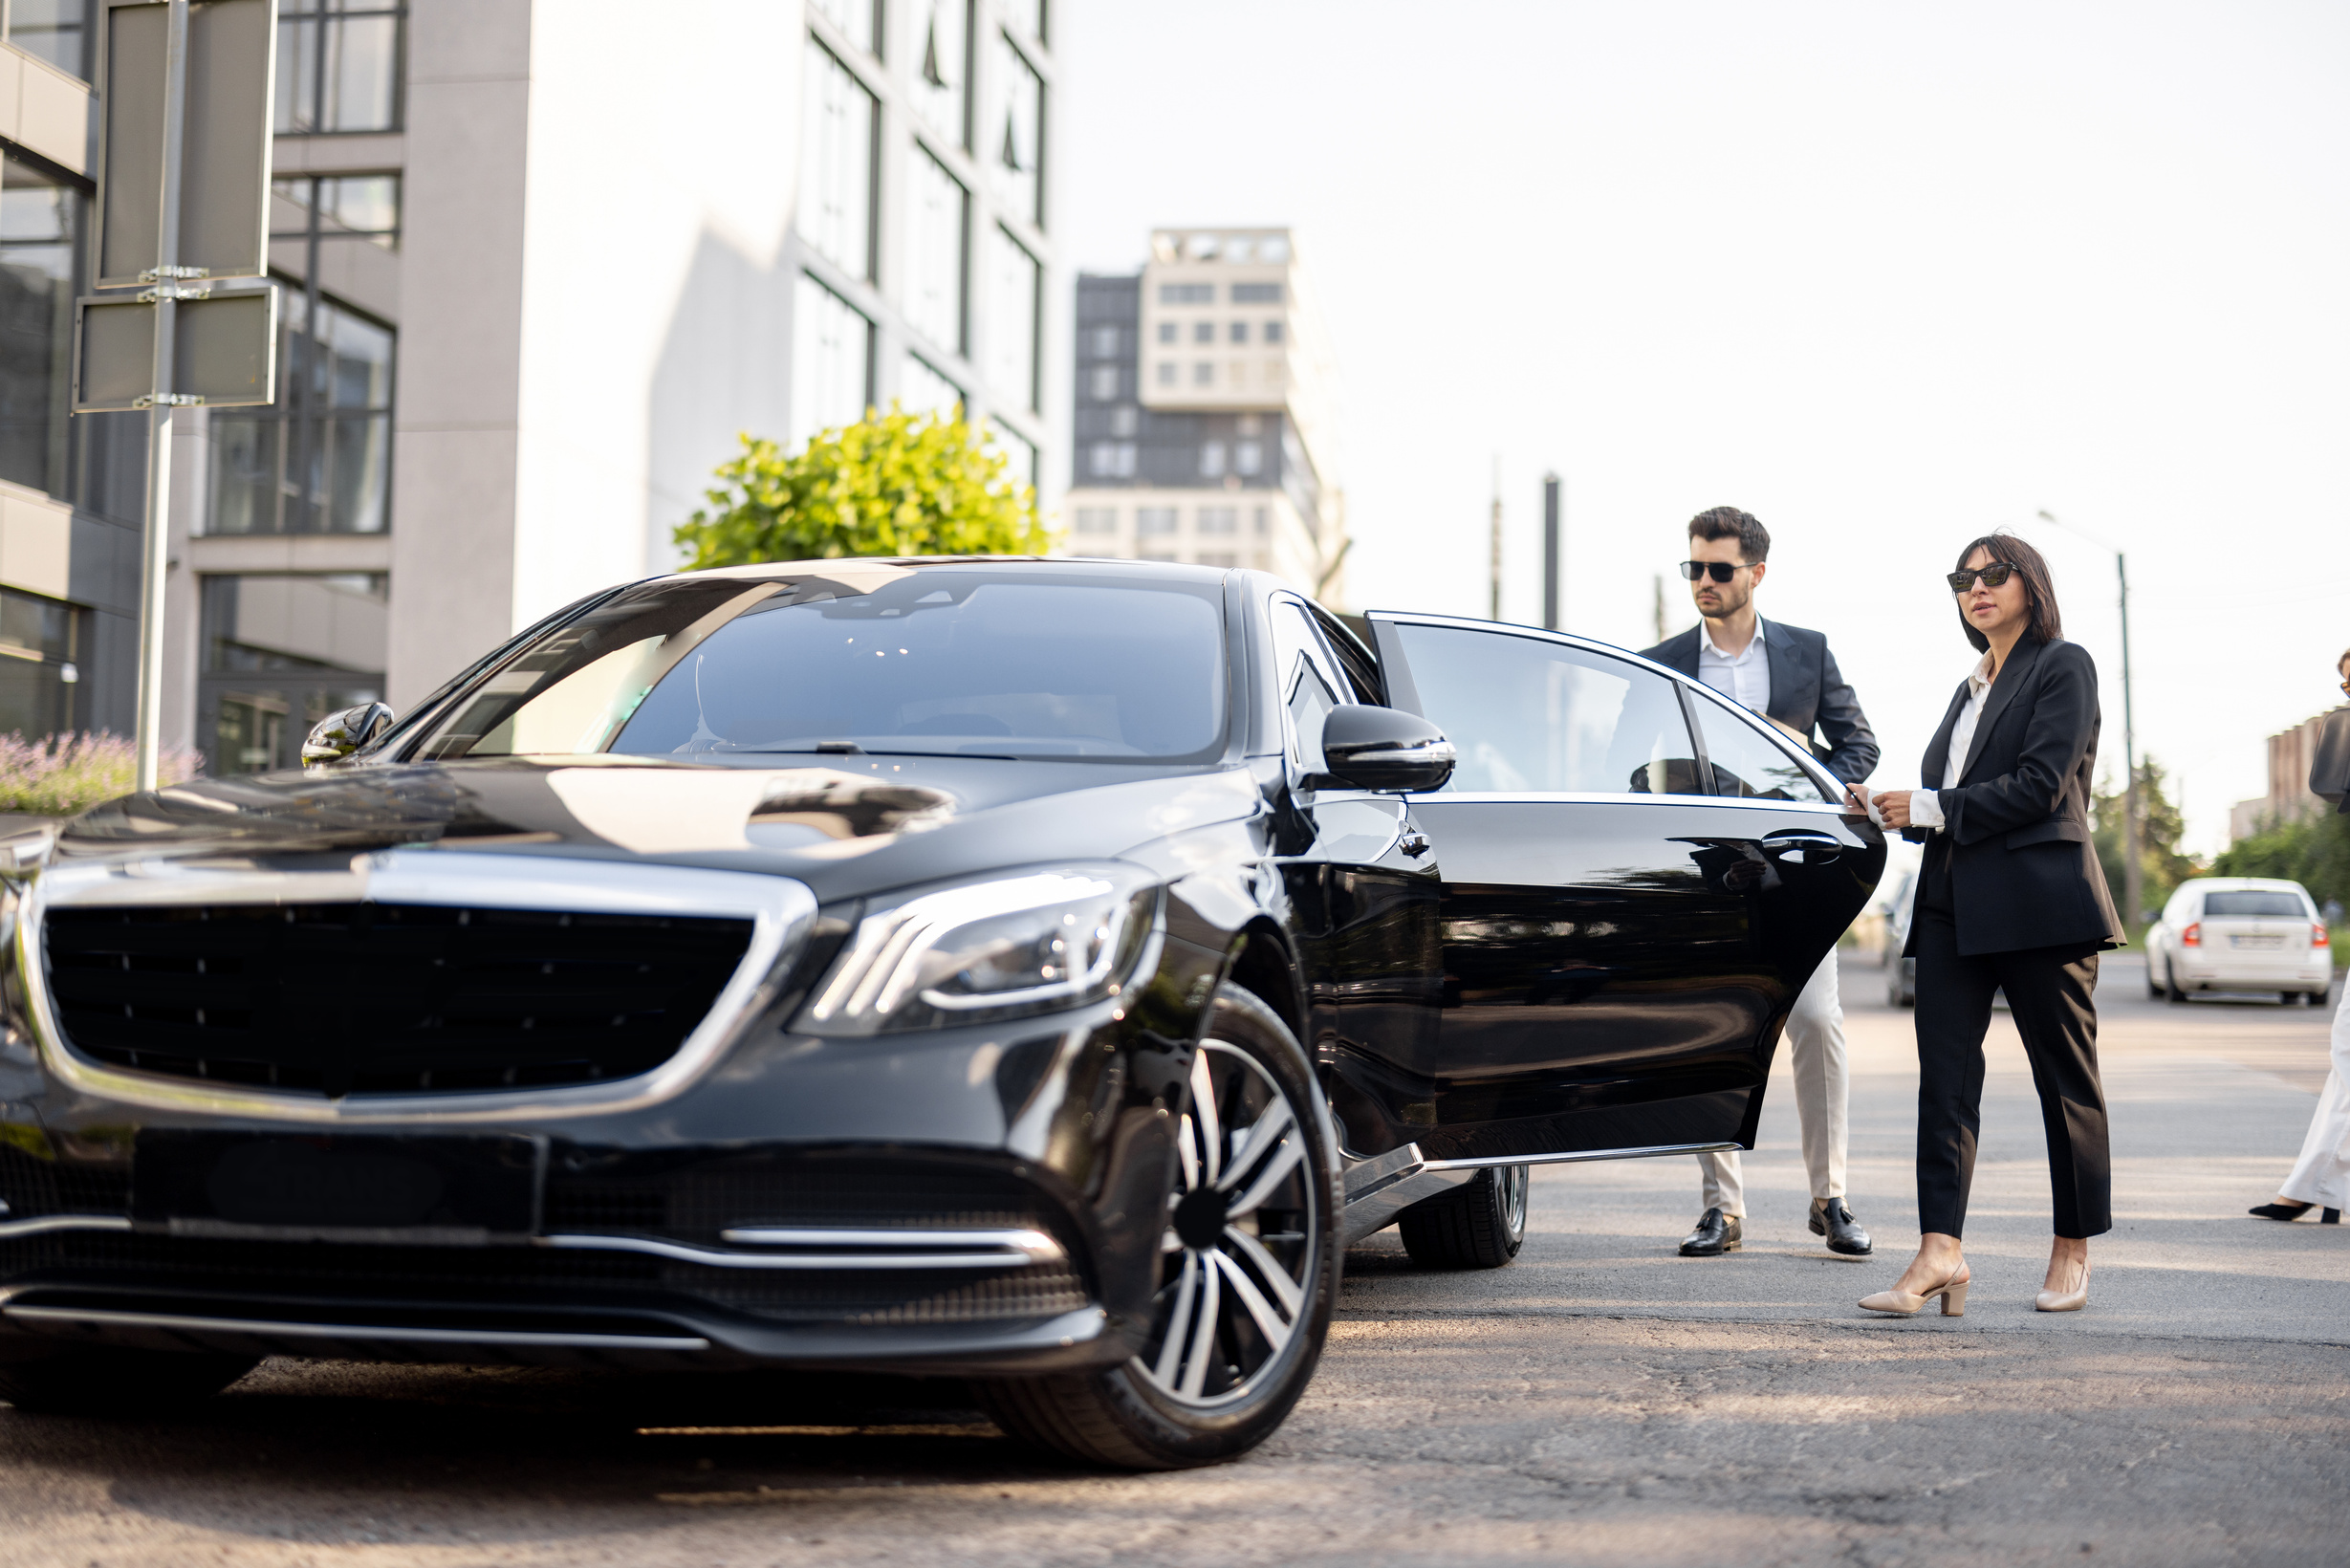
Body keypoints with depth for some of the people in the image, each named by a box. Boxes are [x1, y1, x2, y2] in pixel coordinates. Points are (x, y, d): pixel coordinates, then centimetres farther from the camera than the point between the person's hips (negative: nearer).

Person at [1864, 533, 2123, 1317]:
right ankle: (1939, 1252, -12)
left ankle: (2072, 1251, 13)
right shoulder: (1969, 689, 23)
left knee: (2064, 1075, 3)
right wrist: (1897, 813, 4)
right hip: (1954, 902, 7)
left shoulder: (2063, 666, 0)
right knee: (1944, 1073, -5)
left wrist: (1932, 809, -10)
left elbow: (2040, 786, -11)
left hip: (2039, 899, -7)